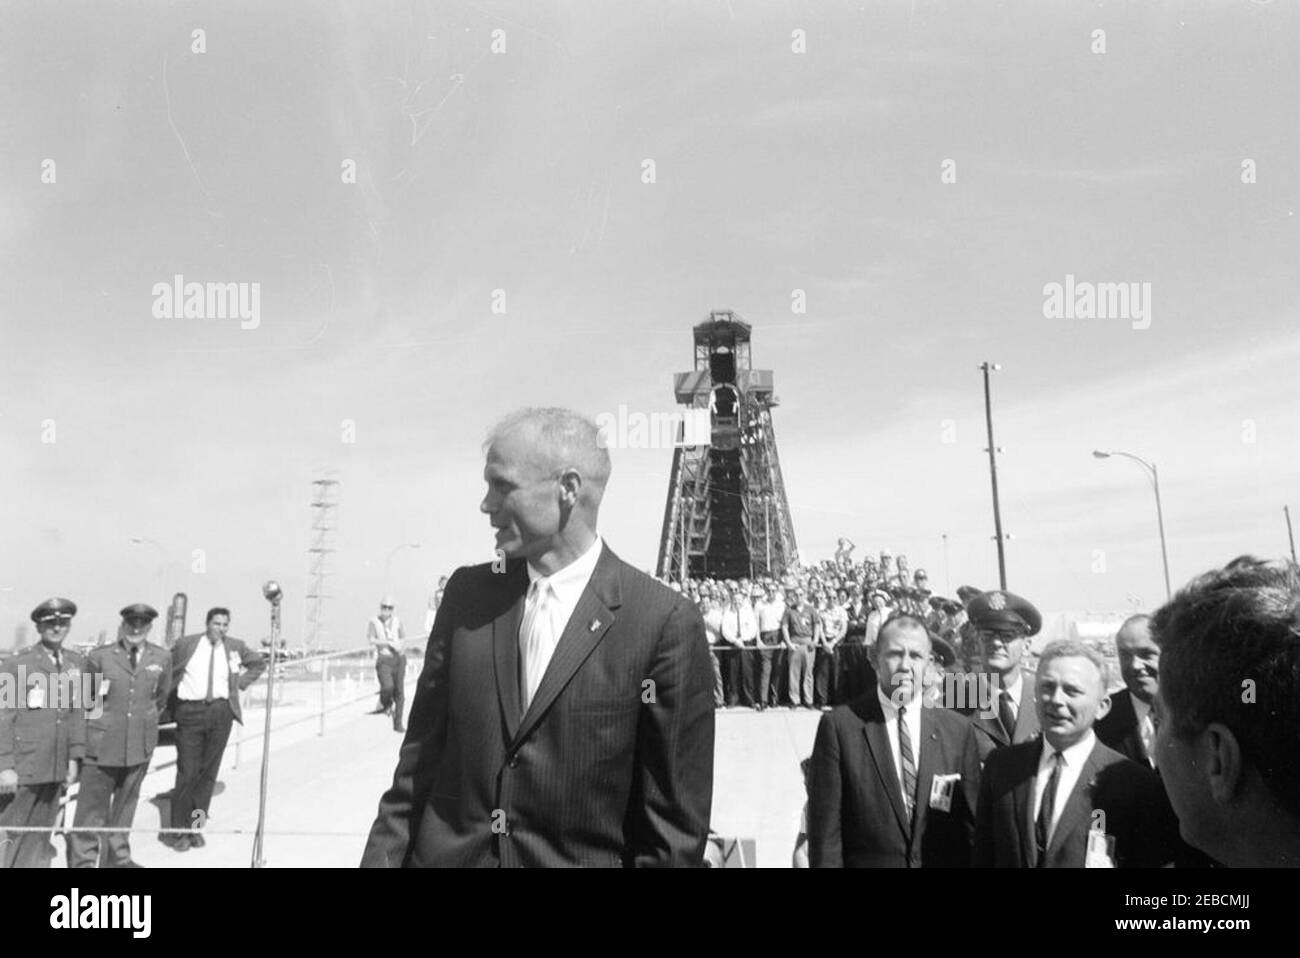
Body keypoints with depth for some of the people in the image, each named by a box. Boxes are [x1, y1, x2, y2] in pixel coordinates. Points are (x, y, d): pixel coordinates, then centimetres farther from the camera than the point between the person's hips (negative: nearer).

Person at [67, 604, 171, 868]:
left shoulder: (162, 658, 2)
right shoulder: (99, 656, -6)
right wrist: (100, 721, 7)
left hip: (140, 745, 3)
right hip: (102, 744, -3)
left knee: (125, 804, 16)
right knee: (92, 807, 1)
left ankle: (117, 857, 30)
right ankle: (82, 861, 16)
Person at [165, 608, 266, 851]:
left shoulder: (235, 646, 6)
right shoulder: (186, 644, 0)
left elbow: (258, 664, 21)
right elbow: (169, 672, 12)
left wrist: (240, 683, 9)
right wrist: (172, 703, 5)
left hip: (221, 711, 2)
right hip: (190, 710, -2)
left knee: (209, 772, 6)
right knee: (187, 772, -3)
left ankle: (195, 826, 16)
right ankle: (176, 829, 10)